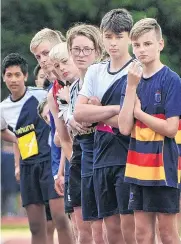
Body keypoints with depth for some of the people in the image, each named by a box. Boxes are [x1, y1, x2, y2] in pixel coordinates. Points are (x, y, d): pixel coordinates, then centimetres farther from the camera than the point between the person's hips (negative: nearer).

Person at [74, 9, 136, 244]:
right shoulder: (95, 72, 13)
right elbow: (79, 113, 0)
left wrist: (98, 113, -5)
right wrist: (115, 109, -10)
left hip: (128, 156, -6)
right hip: (102, 157, 6)